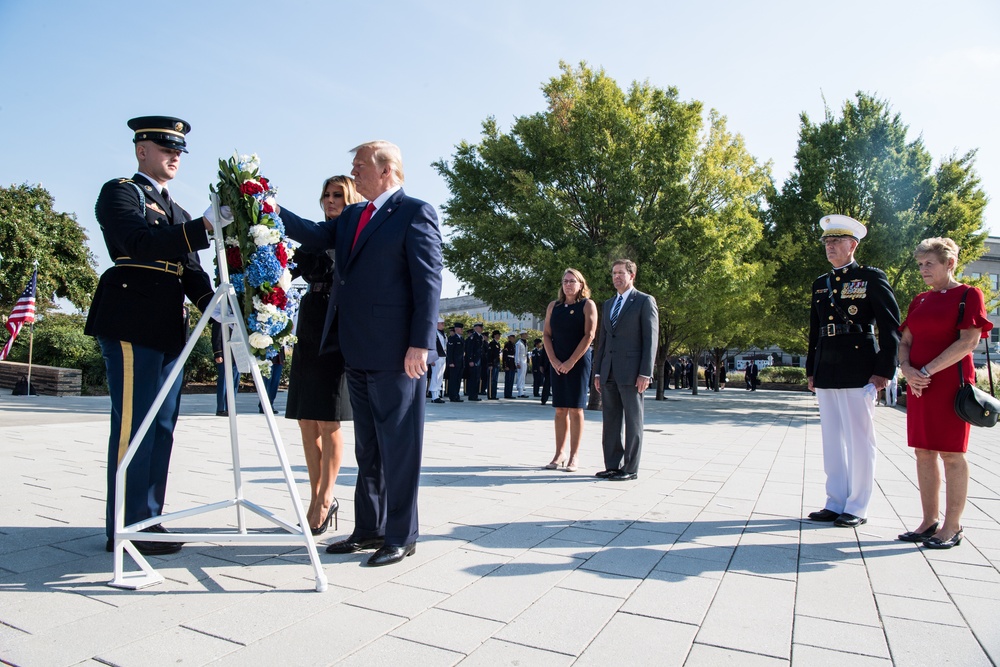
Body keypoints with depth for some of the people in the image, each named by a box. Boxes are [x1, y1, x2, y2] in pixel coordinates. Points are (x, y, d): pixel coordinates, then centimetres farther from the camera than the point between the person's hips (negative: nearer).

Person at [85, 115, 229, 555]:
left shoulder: (177, 213, 24)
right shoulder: (119, 192, 2)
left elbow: (191, 270, 14)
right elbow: (142, 243, -18)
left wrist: (213, 304, -5)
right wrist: (205, 225, -26)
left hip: (168, 332, 8)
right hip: (132, 327, -8)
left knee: (161, 429, 10)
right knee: (133, 427, -5)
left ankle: (148, 521, 20)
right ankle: (126, 529, 4)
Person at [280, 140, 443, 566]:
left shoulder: (416, 213, -6)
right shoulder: (352, 216, 19)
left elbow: (429, 280, -13)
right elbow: (316, 235, 8)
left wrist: (420, 344, -19)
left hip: (396, 354, -8)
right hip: (358, 353, 8)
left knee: (398, 447, 2)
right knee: (367, 448, 15)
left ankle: (401, 536, 15)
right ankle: (370, 529, 28)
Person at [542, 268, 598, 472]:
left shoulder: (588, 305, -1)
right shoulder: (553, 306, 11)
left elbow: (589, 335, -10)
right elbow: (546, 334, 8)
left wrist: (571, 362, -14)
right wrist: (553, 360, -6)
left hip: (578, 362, -4)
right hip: (557, 363, 4)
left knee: (575, 409, -2)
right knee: (560, 409, 6)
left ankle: (574, 456, 4)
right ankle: (560, 453, 12)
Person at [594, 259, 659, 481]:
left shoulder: (645, 301, -1)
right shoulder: (608, 304, 19)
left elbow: (651, 338, -7)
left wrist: (645, 373, -14)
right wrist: (598, 372, 13)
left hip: (631, 372, -6)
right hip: (609, 372, 6)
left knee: (632, 421, 1)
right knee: (611, 421, 8)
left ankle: (630, 469, 7)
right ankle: (613, 465, 15)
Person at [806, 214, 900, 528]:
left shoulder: (872, 278, -1)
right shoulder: (820, 285, 16)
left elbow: (891, 328, -5)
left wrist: (883, 371, -11)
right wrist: (811, 371, 15)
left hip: (859, 373, -6)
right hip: (826, 376, 6)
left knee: (860, 441, 1)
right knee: (832, 441, 10)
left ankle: (857, 508, 11)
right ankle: (835, 504, 20)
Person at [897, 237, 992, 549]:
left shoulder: (968, 295, -3)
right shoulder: (919, 301, 14)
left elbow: (968, 341, -13)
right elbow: (904, 341, 12)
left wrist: (928, 370, -17)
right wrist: (908, 370, -7)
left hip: (951, 383, -6)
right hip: (919, 384, 6)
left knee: (951, 453, -1)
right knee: (923, 452, 8)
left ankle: (952, 527, 8)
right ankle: (929, 521, 17)